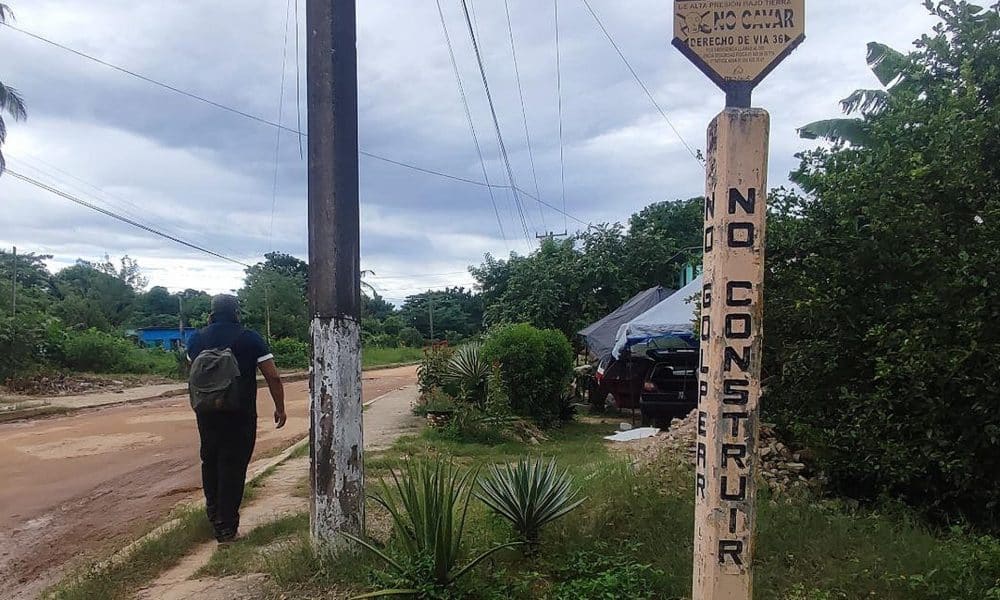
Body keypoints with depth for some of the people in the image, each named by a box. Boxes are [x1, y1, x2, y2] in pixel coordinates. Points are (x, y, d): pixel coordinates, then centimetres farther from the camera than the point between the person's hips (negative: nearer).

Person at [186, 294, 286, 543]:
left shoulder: (197, 338, 3)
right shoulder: (250, 338, -8)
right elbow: (273, 376, -11)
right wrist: (280, 408, 0)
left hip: (207, 413, 4)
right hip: (241, 415, -4)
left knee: (210, 460, 23)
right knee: (233, 466, 3)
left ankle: (213, 509, 38)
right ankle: (226, 527, 7)